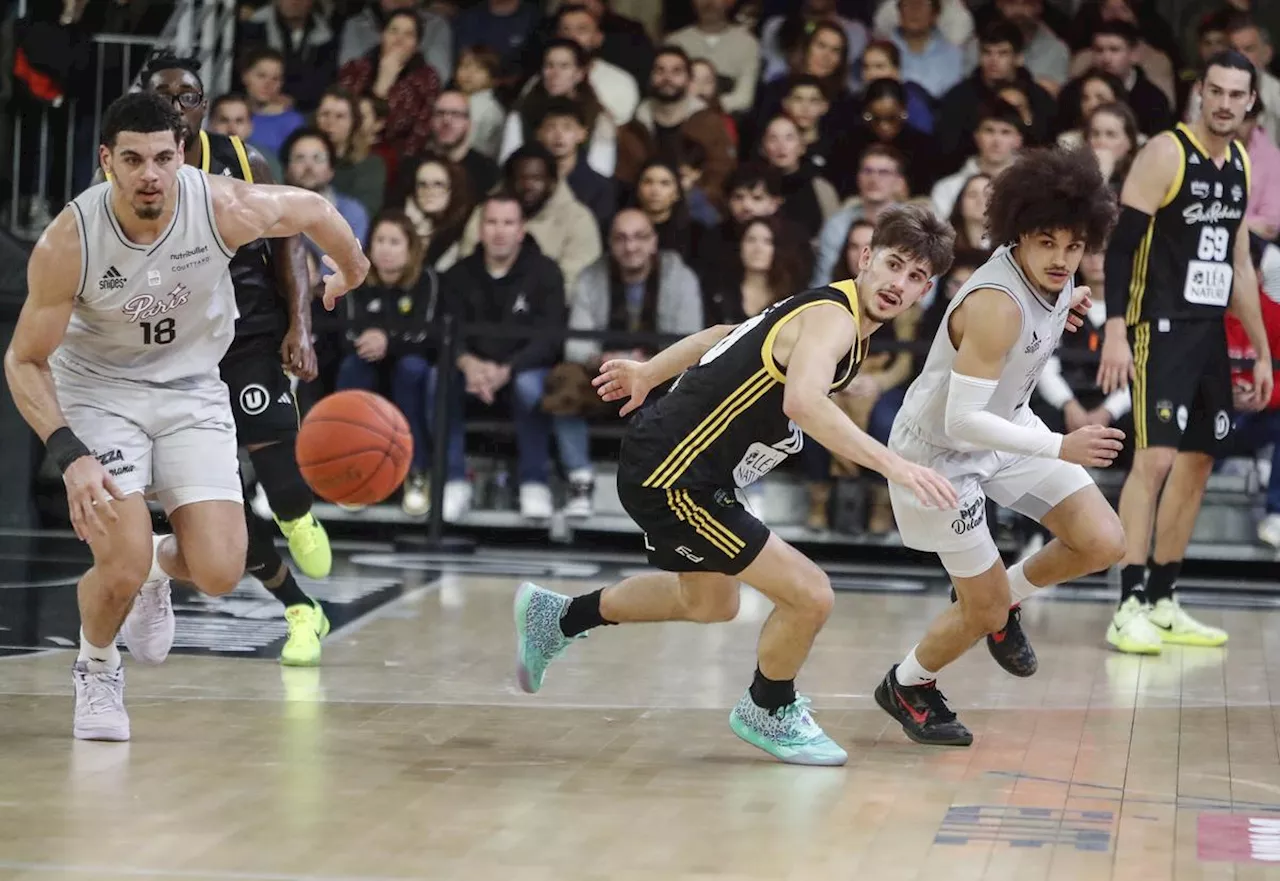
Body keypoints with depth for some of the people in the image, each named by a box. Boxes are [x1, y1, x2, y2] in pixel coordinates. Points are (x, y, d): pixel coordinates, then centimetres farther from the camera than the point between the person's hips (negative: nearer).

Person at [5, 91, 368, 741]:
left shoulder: (226, 207, -23)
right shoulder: (68, 242, -26)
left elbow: (313, 210, 0)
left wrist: (350, 270, 20)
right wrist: (70, 454, -29)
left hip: (191, 392, 2)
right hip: (98, 389, -2)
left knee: (219, 573, -11)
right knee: (122, 566, -20)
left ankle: (160, 567, 28)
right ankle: (96, 667, 15)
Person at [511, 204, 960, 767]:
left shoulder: (826, 311, 8)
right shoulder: (832, 319, -22)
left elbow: (728, 335, 22)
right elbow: (803, 402, -43)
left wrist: (649, 372, 34)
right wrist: (892, 464, -46)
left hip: (667, 462, 11)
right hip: (670, 473, -11)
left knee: (709, 604, 32)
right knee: (811, 596, -12)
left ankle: (556, 617, 46)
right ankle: (769, 713, 16)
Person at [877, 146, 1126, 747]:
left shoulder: (1050, 274, -11)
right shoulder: (997, 305, -36)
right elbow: (963, 420, -36)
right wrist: (1060, 448, -39)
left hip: (1005, 427, 8)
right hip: (940, 450, -8)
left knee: (1103, 544, -6)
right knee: (984, 614, 0)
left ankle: (1006, 594, 22)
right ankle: (906, 686, 30)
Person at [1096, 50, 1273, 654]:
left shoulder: (1240, 163, 13)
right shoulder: (1165, 153, -9)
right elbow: (1121, 245, -14)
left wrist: (1262, 351, 20)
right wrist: (1115, 332, -24)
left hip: (1210, 331, 8)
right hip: (1160, 327, -8)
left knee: (1198, 463, 9)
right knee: (1156, 456, -16)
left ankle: (1162, 603, 16)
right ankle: (1130, 607, -16)